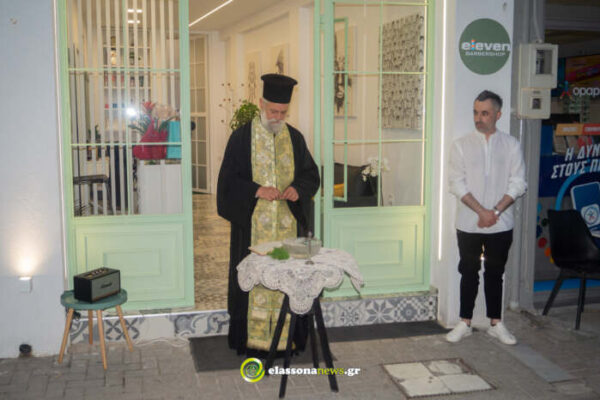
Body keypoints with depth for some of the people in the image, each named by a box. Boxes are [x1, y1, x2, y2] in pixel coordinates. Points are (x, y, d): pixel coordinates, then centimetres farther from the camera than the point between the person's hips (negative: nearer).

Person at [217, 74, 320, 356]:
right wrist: (256, 190, -18)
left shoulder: (294, 137, 8)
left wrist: (298, 188, -8)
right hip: (253, 224, -3)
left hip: (288, 225, 3)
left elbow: (312, 174, 13)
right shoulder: (242, 137, -1)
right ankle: (252, 339, 11)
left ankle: (288, 335, 15)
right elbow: (228, 181, -3)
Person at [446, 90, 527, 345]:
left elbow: (517, 183, -3)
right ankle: (465, 324, 18)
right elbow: (457, 184, -6)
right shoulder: (462, 145, 0)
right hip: (468, 224, 0)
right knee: (469, 272, 8)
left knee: (495, 273, 10)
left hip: (501, 225, 0)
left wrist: (496, 211, -14)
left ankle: (495, 324, 21)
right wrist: (482, 211, -15)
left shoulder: (511, 145, 2)